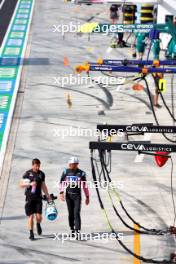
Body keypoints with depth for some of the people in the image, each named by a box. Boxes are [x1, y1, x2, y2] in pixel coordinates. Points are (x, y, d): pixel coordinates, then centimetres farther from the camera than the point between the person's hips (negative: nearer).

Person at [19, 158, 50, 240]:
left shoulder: (41, 174, 8)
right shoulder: (28, 173, -1)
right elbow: (21, 184, 0)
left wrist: (48, 196, 14)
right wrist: (30, 184, -16)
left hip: (38, 197, 2)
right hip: (29, 198, -2)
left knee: (39, 216, -6)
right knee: (31, 216, -2)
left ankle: (38, 225, 27)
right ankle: (31, 233, 10)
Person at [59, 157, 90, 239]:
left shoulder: (81, 173, -2)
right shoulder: (66, 172, 1)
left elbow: (85, 186, 5)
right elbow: (62, 182, 3)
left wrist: (87, 197, 7)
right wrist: (61, 193, -10)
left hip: (77, 196, -2)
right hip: (68, 195, 2)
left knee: (77, 213, -11)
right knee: (71, 214, 8)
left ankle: (77, 232, -16)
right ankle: (72, 230, 20)